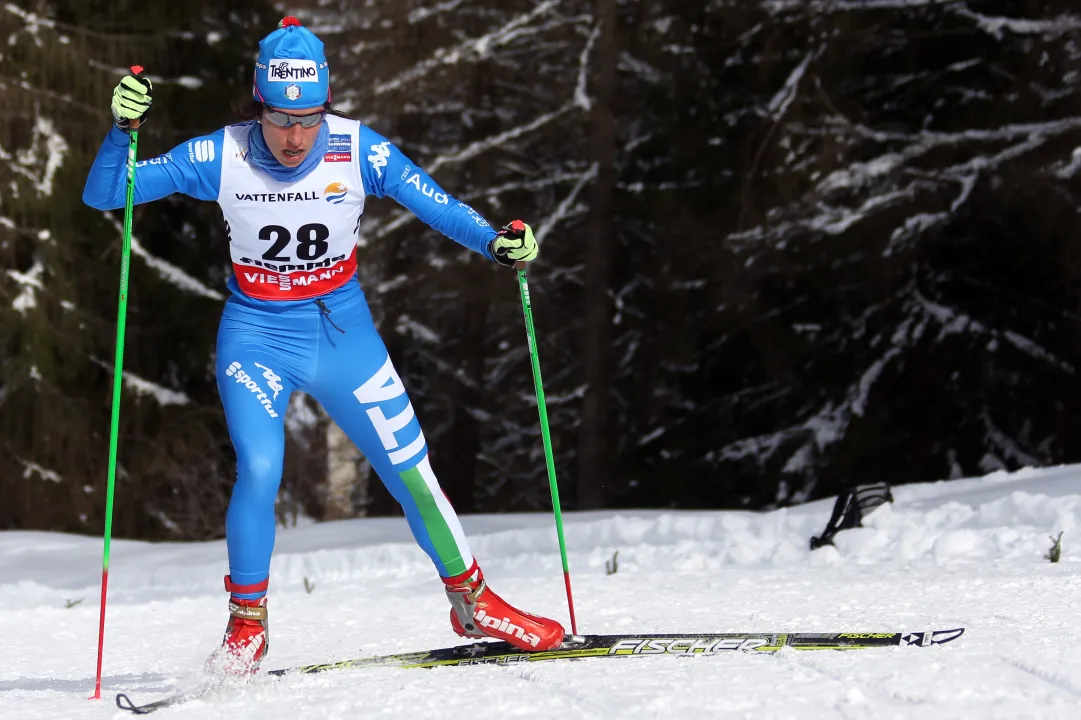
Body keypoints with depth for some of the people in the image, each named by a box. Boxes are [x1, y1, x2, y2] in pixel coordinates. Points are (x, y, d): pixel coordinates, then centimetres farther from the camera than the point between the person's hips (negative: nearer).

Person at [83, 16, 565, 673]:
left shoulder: (358, 150, -14)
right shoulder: (222, 156, -15)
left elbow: (436, 204, -10)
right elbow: (102, 195, -14)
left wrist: (497, 241, -28)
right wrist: (123, 129, -31)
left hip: (343, 331, 1)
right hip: (257, 335, -1)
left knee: (413, 471, 1)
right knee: (259, 472, -21)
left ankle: (472, 600, 22)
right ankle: (247, 626, -1)